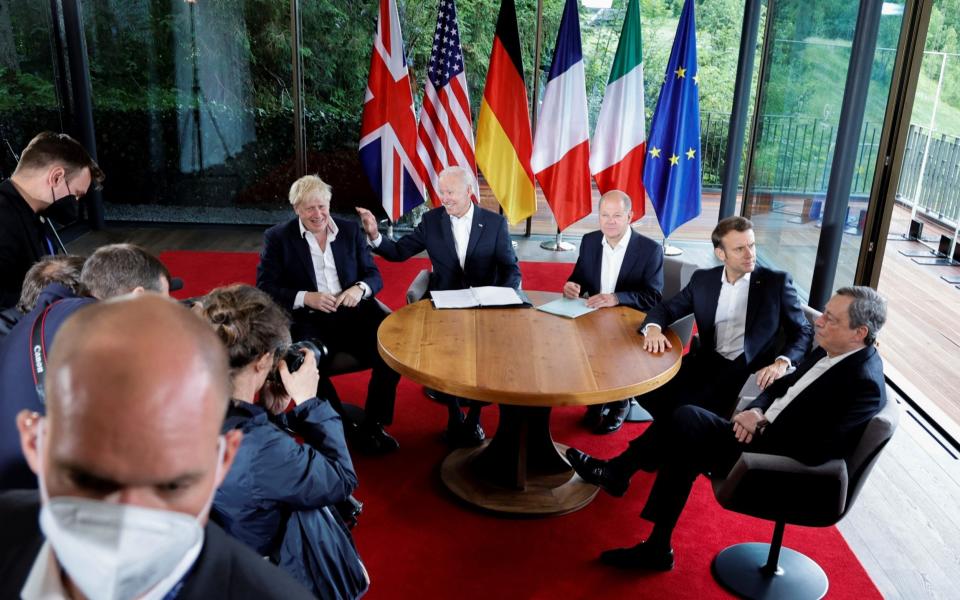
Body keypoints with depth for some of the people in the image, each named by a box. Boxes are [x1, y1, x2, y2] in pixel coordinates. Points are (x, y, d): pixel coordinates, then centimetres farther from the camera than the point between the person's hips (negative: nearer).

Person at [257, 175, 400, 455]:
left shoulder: (350, 230, 12)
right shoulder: (278, 237, 4)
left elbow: (374, 275, 12)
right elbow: (265, 288, -3)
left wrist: (360, 288, -12)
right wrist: (306, 298, -18)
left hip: (352, 314, 3)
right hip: (308, 321, -2)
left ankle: (372, 426, -4)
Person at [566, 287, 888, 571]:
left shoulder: (863, 384, -21)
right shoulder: (830, 351, 4)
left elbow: (812, 451, -26)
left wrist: (759, 428, -16)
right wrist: (755, 411, -6)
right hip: (763, 434, 9)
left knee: (687, 418, -18)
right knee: (683, 448, -3)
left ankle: (615, 471, 0)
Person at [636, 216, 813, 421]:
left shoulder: (777, 282, 1)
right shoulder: (703, 279, 10)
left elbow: (803, 331, 2)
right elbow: (666, 308, 14)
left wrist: (782, 362, -18)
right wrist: (653, 328, -11)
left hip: (752, 371, -4)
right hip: (708, 363, 4)